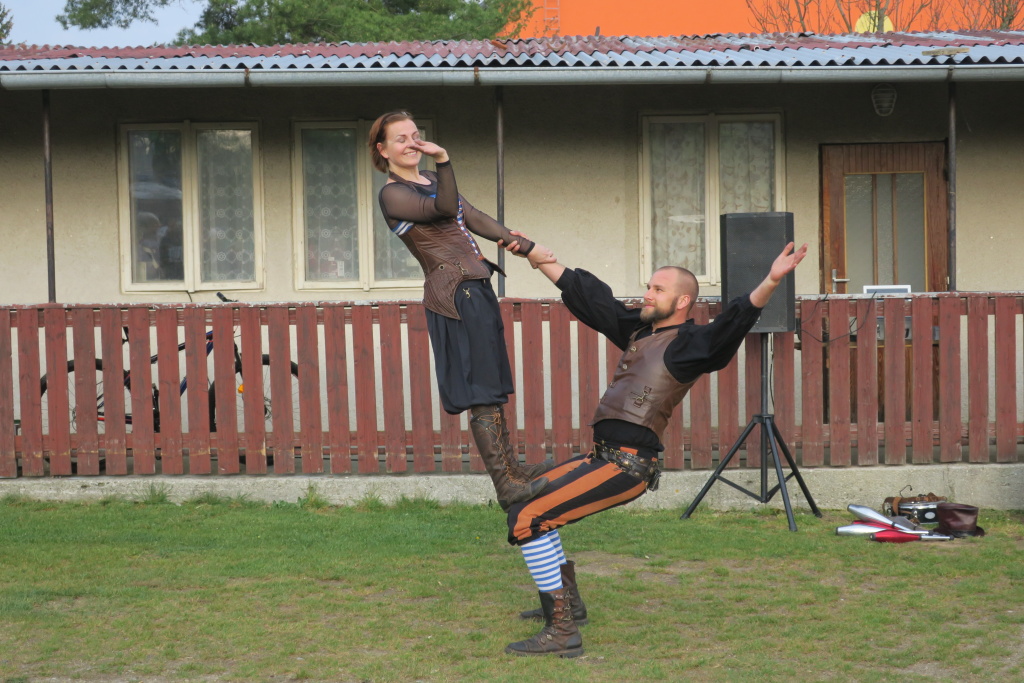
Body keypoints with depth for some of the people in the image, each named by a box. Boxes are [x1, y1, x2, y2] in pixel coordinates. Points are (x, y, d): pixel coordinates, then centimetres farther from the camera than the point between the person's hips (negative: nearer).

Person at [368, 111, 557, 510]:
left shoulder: (430, 180, 21)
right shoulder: (393, 194, -6)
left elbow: (474, 218, 18)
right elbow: (444, 208, -20)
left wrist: (525, 247, 11)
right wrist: (443, 160, -32)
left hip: (476, 289, 9)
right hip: (455, 294, -9)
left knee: (493, 388, 13)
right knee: (482, 394, -11)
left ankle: (510, 468, 21)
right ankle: (505, 486, -11)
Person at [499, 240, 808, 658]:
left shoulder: (689, 343, -9)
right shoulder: (639, 329, 15)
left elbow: (736, 321, -27)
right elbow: (584, 291, 20)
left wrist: (771, 281, -43)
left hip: (627, 466, -10)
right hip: (605, 456, 10)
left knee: (527, 517, -18)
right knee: (527, 496, 26)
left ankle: (562, 633, -15)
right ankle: (568, 602, 32)